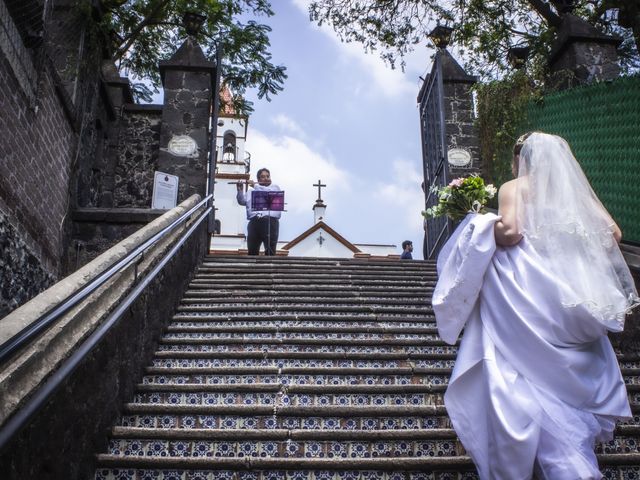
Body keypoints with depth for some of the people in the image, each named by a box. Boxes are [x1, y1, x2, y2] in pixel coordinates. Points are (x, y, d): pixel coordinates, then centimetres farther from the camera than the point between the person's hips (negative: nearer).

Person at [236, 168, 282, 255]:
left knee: (270, 251, -8)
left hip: (270, 221, -3)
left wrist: (256, 186, -2)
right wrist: (240, 190, -1)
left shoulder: (275, 187, 16)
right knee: (252, 250, 1)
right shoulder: (251, 191, 25)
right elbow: (242, 201, 16)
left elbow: (270, 192, -6)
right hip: (254, 221, 3)